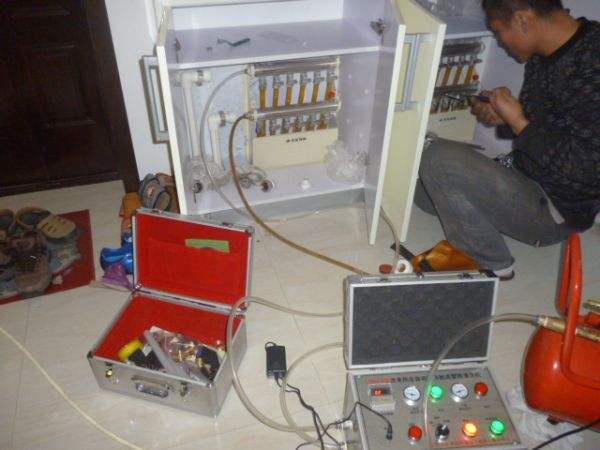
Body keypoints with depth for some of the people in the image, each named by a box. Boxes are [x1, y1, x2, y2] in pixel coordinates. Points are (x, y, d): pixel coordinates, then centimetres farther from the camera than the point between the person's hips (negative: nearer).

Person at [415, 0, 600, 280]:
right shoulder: (543, 54, 0)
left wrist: (517, 122, -22)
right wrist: (504, 116, -3)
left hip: (553, 211, -8)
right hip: (523, 174, 8)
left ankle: (493, 264, -6)